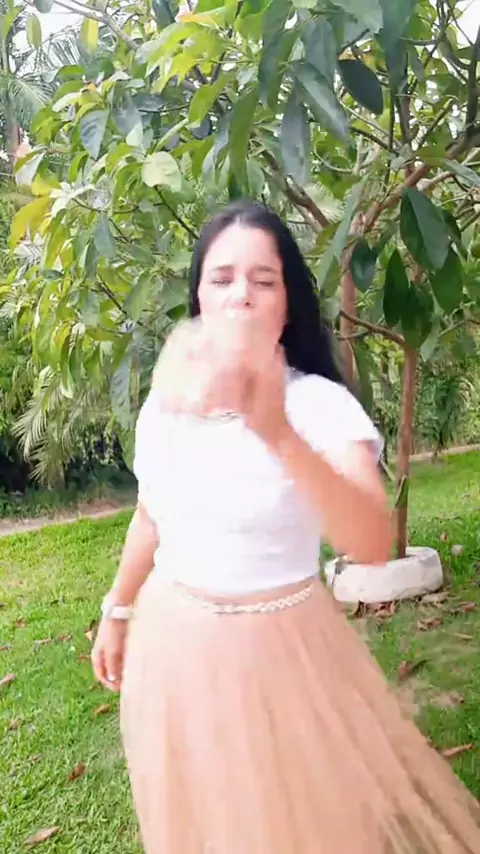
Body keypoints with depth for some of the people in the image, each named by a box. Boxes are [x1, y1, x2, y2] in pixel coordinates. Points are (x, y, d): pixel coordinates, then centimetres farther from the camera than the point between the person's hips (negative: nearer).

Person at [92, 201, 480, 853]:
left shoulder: (322, 404, -20)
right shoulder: (164, 398, -6)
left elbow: (373, 544, -36)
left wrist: (278, 434, -49)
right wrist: (117, 612, 17)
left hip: (277, 646, -4)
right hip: (171, 639, 4)